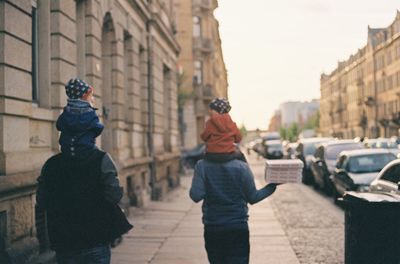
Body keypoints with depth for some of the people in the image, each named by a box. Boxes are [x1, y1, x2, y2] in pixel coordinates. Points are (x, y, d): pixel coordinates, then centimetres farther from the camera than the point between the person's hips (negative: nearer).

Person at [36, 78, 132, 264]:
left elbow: (41, 203, 0)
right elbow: (114, 196, -15)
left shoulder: (50, 165, -3)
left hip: (63, 243, 3)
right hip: (95, 242, -3)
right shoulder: (101, 160, -12)